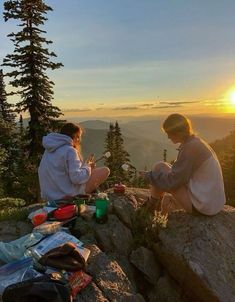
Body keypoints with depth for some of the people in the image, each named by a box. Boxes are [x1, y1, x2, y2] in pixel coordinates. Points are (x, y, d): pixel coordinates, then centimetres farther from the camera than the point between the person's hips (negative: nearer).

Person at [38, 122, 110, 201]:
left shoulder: (49, 150, 8)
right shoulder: (70, 151, -19)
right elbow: (76, 178, -25)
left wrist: (84, 164, 10)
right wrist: (87, 166, -7)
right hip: (67, 195, -9)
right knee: (105, 171, -4)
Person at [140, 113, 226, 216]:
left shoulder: (190, 147, -22)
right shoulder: (196, 142, 7)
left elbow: (172, 182, -20)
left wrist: (149, 176, -4)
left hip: (201, 205, -9)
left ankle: (152, 203, 19)